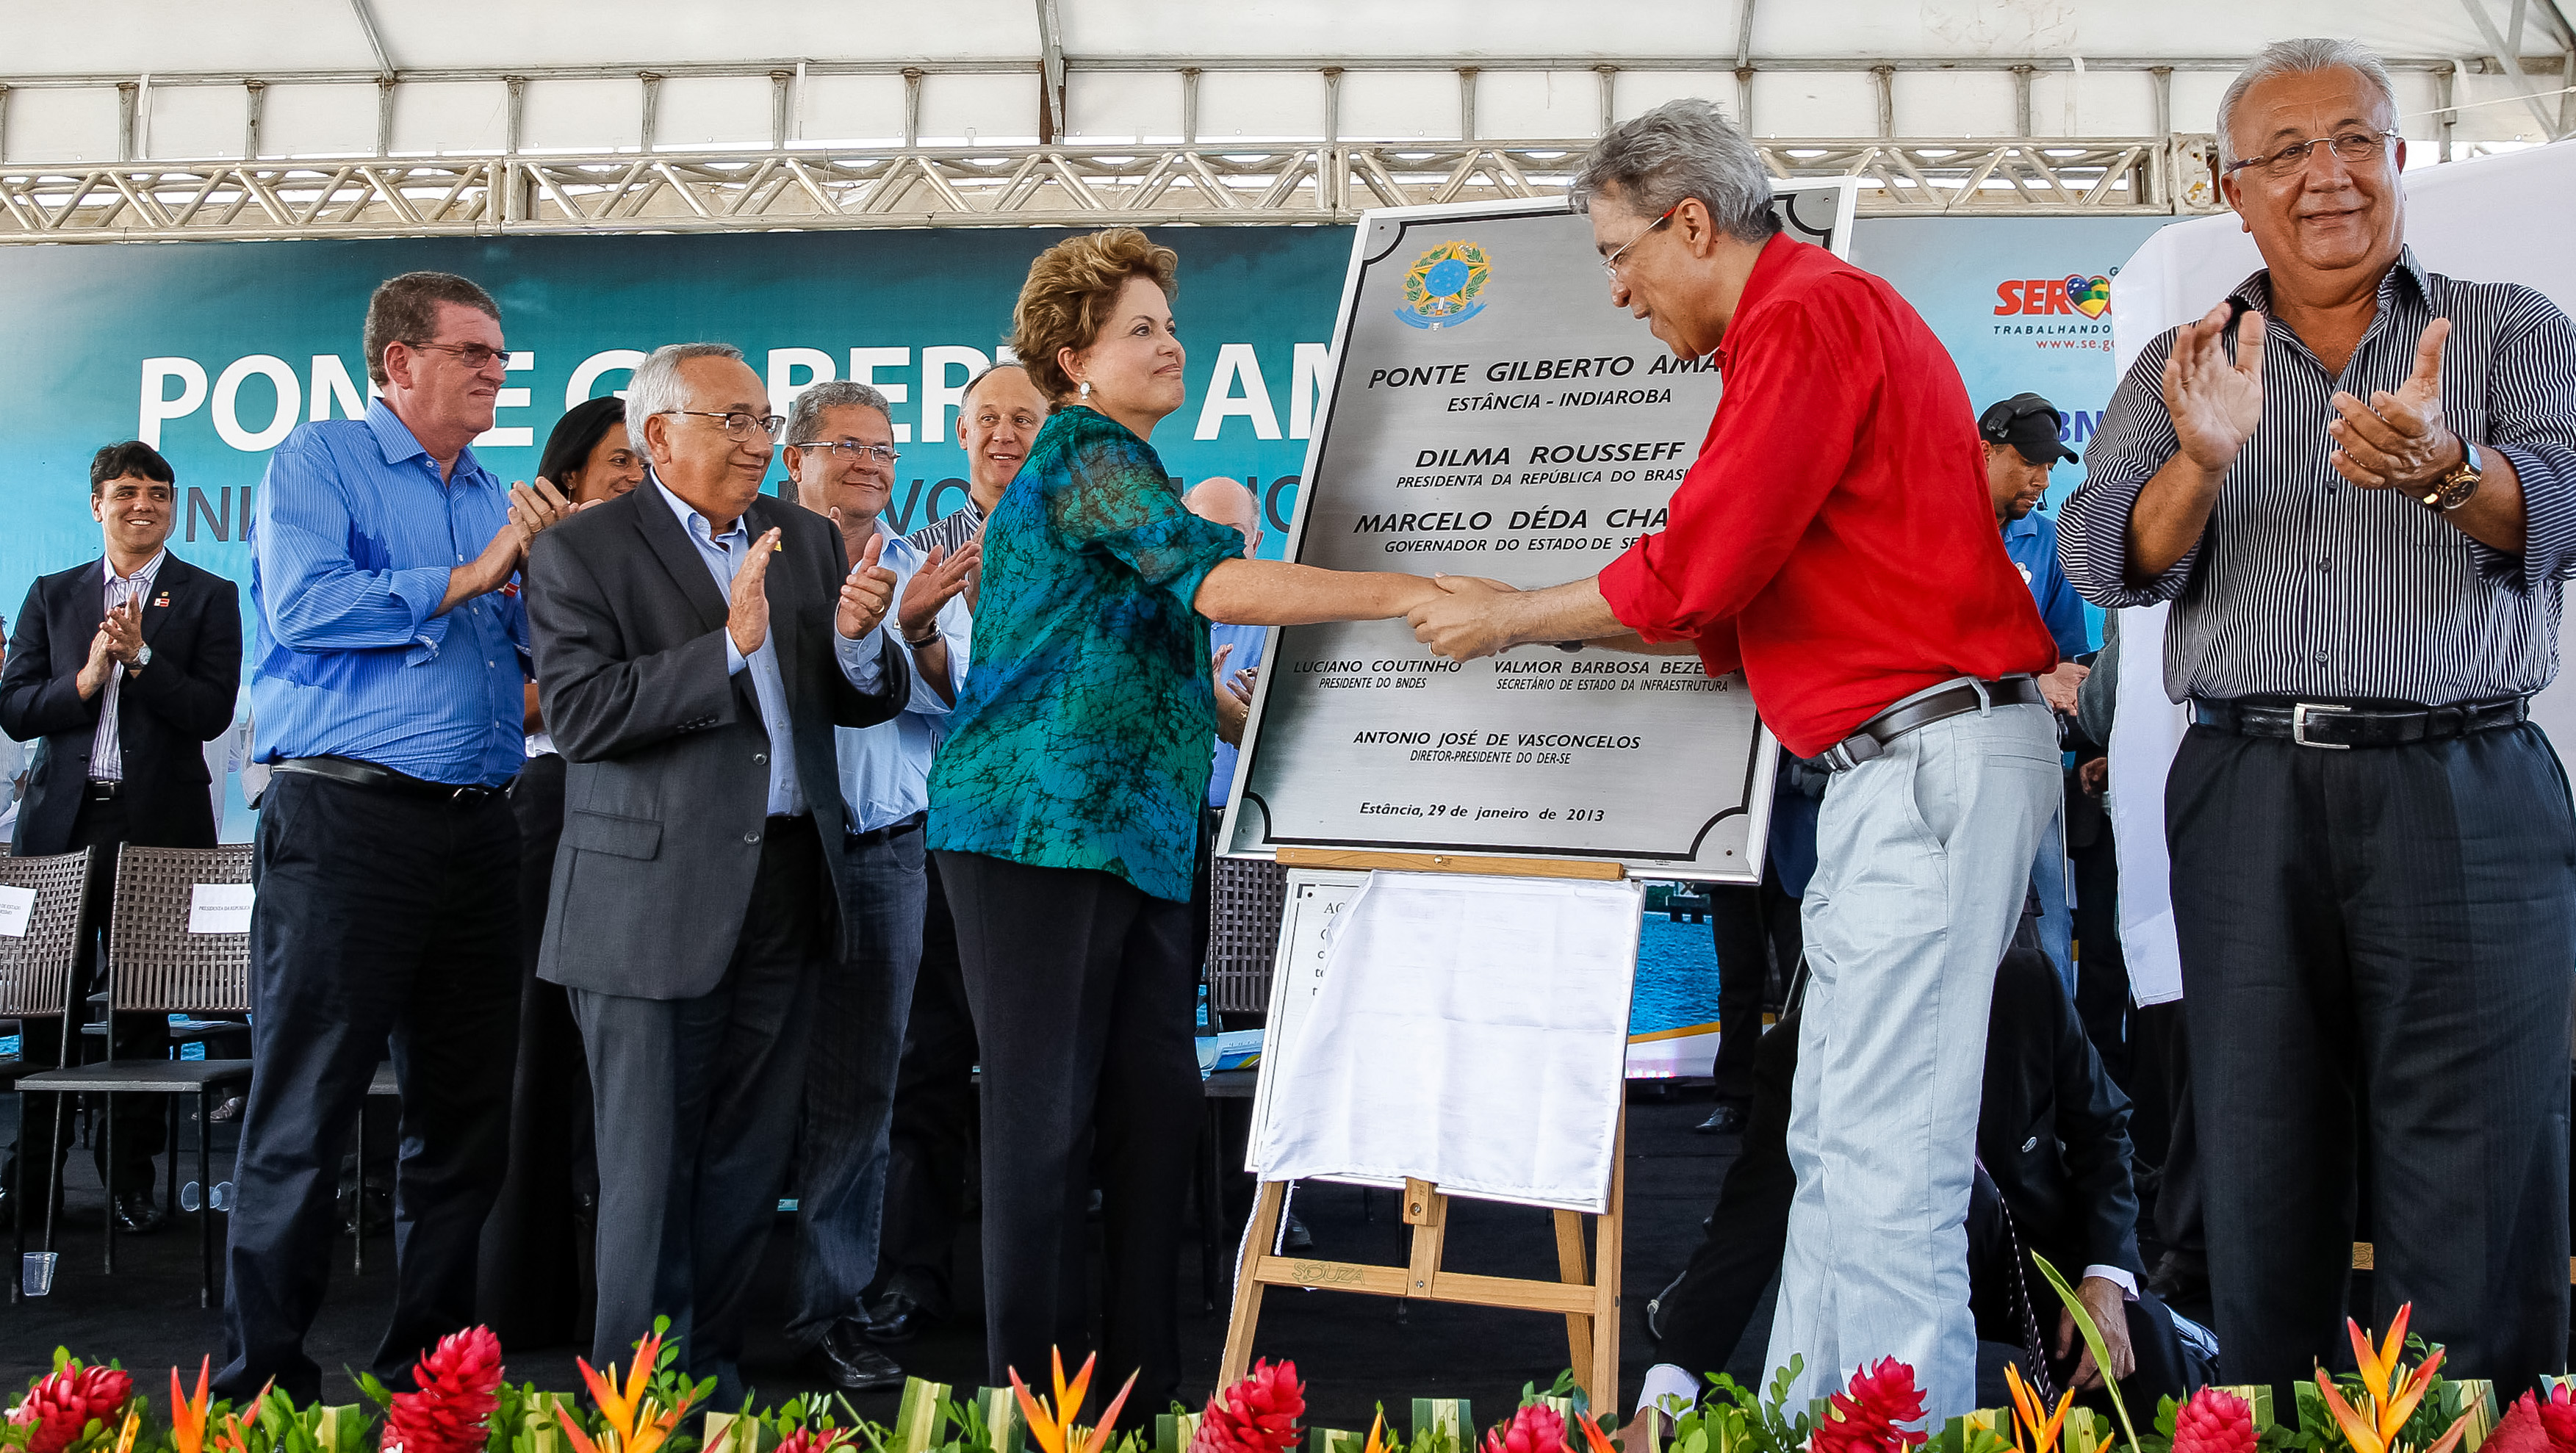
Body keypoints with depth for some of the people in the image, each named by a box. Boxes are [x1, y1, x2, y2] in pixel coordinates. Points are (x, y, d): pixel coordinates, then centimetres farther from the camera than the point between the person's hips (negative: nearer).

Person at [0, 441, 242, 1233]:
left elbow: (212, 713, -4)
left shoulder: (209, 598, 6)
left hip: (157, 824, -2)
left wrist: (140, 656, -14)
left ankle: (132, 1178, 10)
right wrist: (85, 679, -10)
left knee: (143, 1004, 2)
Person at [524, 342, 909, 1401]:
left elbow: (868, 704, 12)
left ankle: (712, 1372, 23)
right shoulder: (583, 552, -3)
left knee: (747, 1163, 11)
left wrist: (858, 640, -11)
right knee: (650, 1167, 2)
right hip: (653, 896, -5)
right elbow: (579, 715, -15)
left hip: (787, 880, 5)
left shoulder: (806, 540, 13)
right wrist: (727, 645, -20)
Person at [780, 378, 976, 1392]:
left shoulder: (924, 574, 12)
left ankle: (832, 1307, 14)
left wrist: (920, 630, -16)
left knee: (858, 1087, 5)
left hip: (882, 856, 3)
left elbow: (956, 702, 2)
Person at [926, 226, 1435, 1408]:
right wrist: (1410, 593, -22)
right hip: (1042, 825, -9)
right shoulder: (1085, 452, -9)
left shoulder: (1121, 469, 22)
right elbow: (1218, 585, -21)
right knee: (1048, 1113, -5)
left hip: (1138, 833, 9)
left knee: (1156, 1105, 7)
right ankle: (1033, 1393, 3)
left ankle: (1144, 1378, 13)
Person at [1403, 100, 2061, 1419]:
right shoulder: (1800, 322, 21)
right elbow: (1738, 607, 20)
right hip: (1894, 767, 11)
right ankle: (1800, 1421, 18)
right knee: (1830, 1146, 12)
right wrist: (1539, 617, 19)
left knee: (1886, 1152, -10)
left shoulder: (1809, 315, -11)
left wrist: (1507, 619, -1)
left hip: (1934, 754, -11)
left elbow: (1691, 574, -15)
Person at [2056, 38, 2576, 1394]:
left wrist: (2440, 468, -30)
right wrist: (2202, 462, -21)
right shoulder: (2178, 368, 14)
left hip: (2466, 794, -2)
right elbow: (2107, 559, 0)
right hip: (2246, 801, 2)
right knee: (2261, 1179, 8)